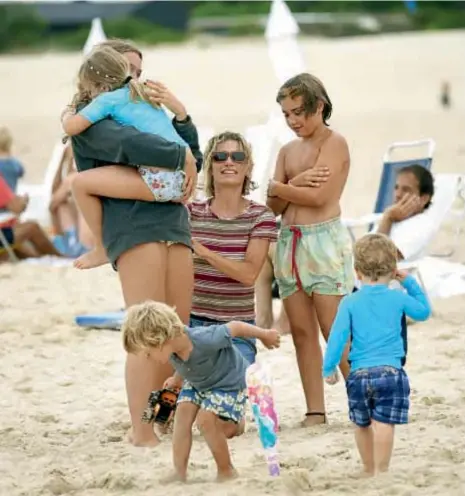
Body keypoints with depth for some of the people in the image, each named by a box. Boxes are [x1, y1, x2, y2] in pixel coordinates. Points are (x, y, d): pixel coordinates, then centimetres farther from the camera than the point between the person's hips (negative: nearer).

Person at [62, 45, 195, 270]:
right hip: (182, 178, 8)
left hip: (157, 179, -8)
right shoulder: (145, 94, 26)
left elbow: (71, 127, -3)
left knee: (80, 183, -4)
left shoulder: (108, 99, 3)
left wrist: (67, 114, 19)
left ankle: (102, 249, 8)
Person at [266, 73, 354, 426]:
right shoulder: (288, 151, 17)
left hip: (323, 241, -7)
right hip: (289, 240, 7)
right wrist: (296, 186, -9)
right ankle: (315, 412, 6)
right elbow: (275, 207, 10)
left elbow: (318, 196, -15)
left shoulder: (334, 143, -4)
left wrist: (278, 187, -2)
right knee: (302, 332, 4)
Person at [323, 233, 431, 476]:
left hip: (359, 374, 1)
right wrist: (410, 283, 29)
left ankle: (369, 471, 30)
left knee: (362, 424, 17)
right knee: (384, 423, -10)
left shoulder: (349, 303, 2)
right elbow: (423, 311, 22)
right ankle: (381, 471, -19)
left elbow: (338, 336, -3)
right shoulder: (398, 299, 4)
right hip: (391, 371, -1)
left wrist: (328, 368, 5)